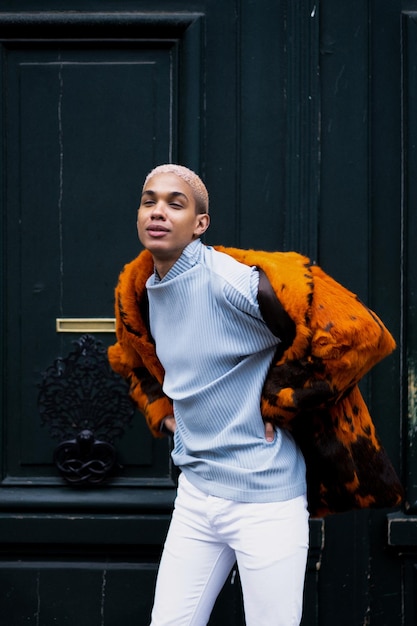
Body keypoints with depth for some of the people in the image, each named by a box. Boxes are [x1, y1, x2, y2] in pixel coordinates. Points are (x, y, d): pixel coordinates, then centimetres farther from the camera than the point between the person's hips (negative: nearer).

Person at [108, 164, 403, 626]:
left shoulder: (239, 281, -19)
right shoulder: (137, 293, 4)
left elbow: (358, 333, -22)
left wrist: (277, 402, -15)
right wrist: (161, 412, 11)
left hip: (266, 499, -6)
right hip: (195, 494, 7)